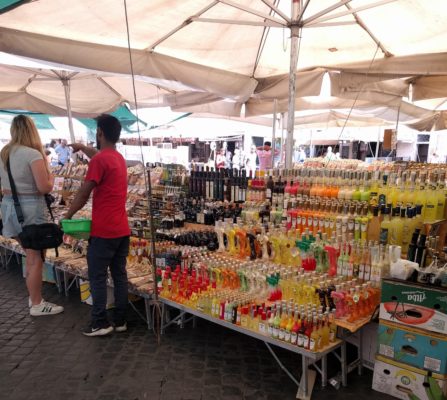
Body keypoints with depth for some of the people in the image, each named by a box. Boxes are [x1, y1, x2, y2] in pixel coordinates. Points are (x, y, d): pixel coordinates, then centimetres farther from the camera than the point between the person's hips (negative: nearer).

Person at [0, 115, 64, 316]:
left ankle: (33, 297, 30)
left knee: (30, 254, 20)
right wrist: (51, 177, -1)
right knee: (35, 258, 4)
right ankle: (37, 305, 14)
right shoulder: (33, 154, -17)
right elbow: (45, 187, -20)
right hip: (29, 207, -8)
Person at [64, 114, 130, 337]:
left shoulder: (99, 160, -15)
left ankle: (100, 324, 10)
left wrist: (67, 216, 2)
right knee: (119, 275, 12)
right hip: (122, 230, 8)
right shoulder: (119, 158, 12)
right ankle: (120, 320, 20)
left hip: (104, 231, -8)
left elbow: (83, 194, -12)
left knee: (97, 277, 3)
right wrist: (82, 147, 49)